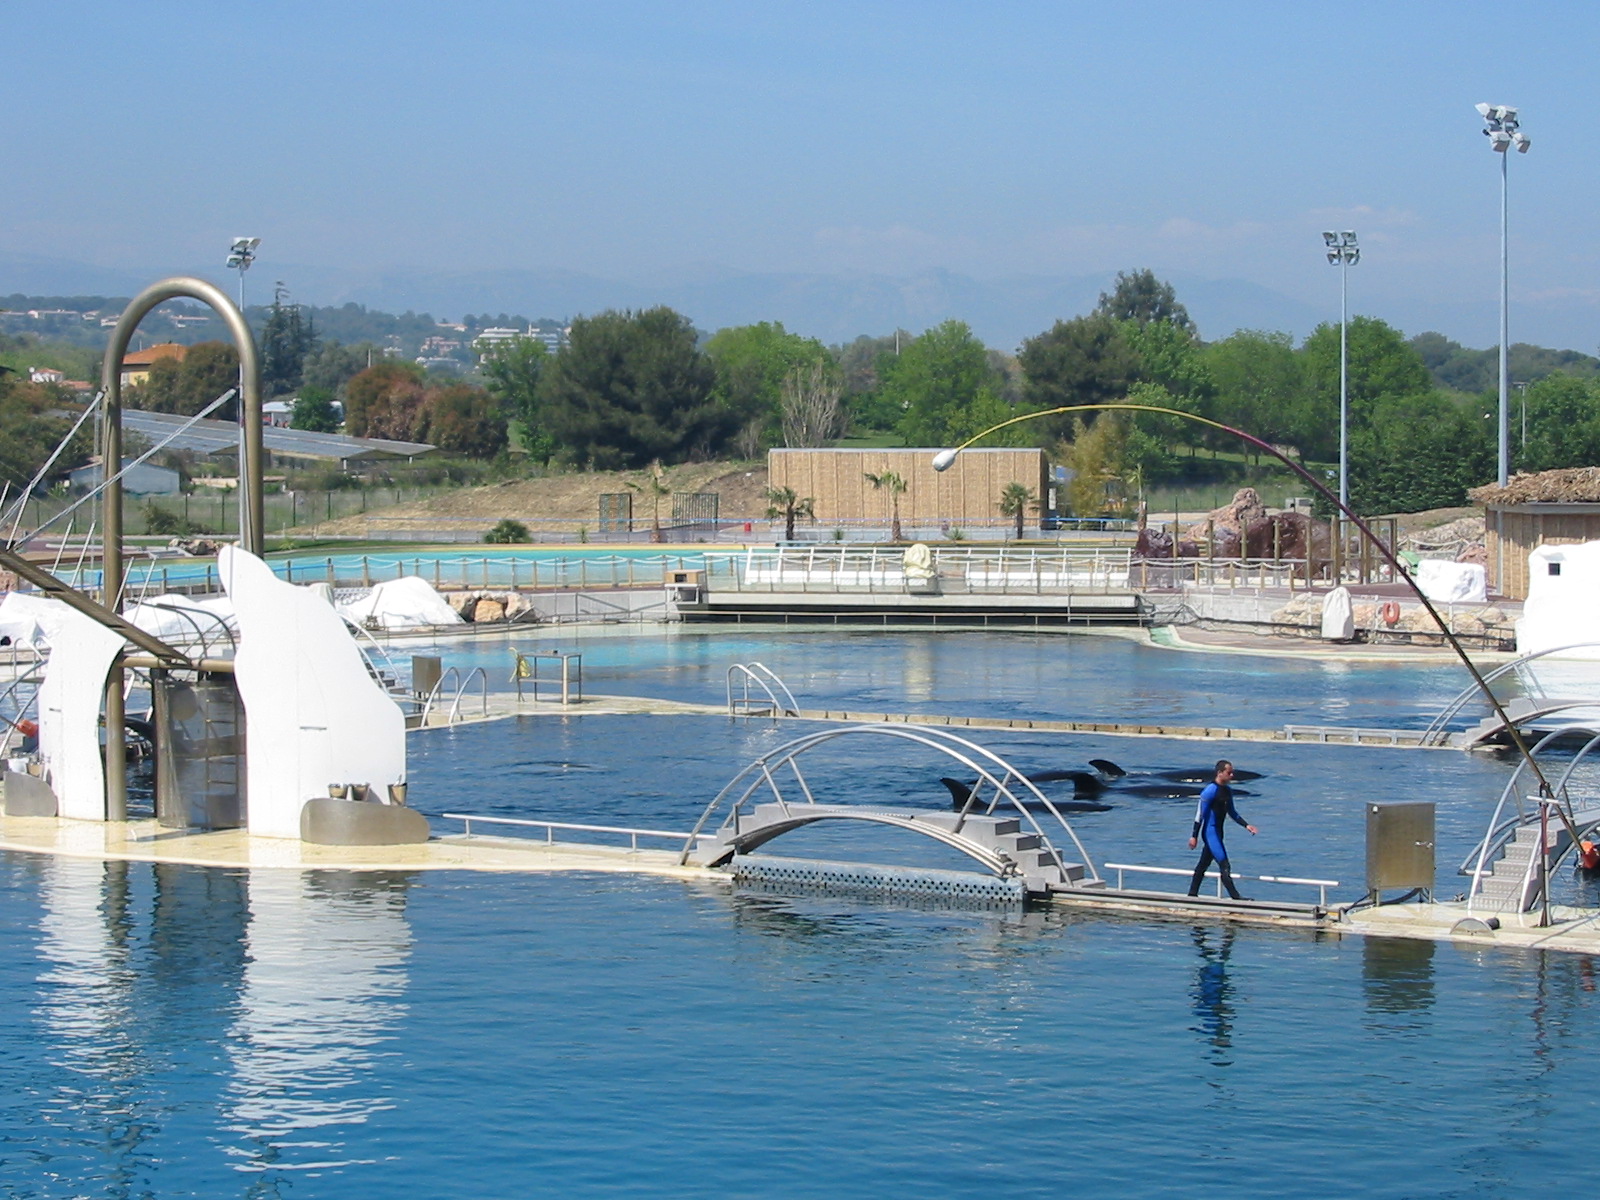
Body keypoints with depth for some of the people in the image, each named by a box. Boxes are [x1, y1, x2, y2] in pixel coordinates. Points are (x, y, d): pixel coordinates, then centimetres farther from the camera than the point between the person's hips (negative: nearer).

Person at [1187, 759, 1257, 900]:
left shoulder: (1228, 791, 12)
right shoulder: (1210, 790, -14)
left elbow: (1232, 812, 24)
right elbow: (1200, 813, -14)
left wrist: (1246, 825, 14)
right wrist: (1194, 836, -15)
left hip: (1218, 832, 9)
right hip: (1210, 832, -9)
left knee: (1203, 864, 13)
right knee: (1224, 865, -13)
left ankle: (1192, 894, 19)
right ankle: (1235, 897, -16)